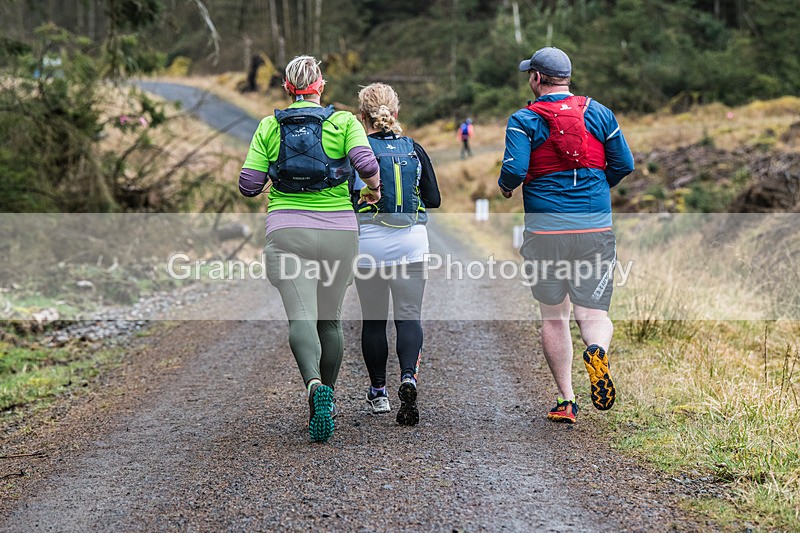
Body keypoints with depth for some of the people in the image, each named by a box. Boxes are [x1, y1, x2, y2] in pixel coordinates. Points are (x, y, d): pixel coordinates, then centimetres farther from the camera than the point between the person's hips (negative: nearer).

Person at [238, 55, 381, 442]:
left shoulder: (269, 126, 6)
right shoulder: (343, 121, 3)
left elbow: (248, 185, 2)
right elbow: (366, 163, -14)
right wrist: (373, 189, 7)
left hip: (287, 231, -1)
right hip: (339, 230, 1)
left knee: (301, 315, -12)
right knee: (330, 318, 15)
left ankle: (315, 384, -38)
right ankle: (327, 395, 24)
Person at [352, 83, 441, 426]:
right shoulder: (414, 150, 2)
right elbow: (434, 200, 5)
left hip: (369, 244, -1)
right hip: (411, 243, 2)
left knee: (373, 319, 11)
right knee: (409, 316, 5)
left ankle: (378, 392, 19)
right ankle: (408, 376, -20)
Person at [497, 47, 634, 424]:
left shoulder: (524, 120, -3)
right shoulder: (599, 113, 7)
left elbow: (514, 168, -15)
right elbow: (624, 164, 8)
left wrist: (505, 187, 8)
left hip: (545, 230, -1)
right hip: (595, 227, 1)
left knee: (553, 316, 11)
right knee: (592, 312, 4)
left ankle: (566, 402, 9)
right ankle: (597, 350, -31)